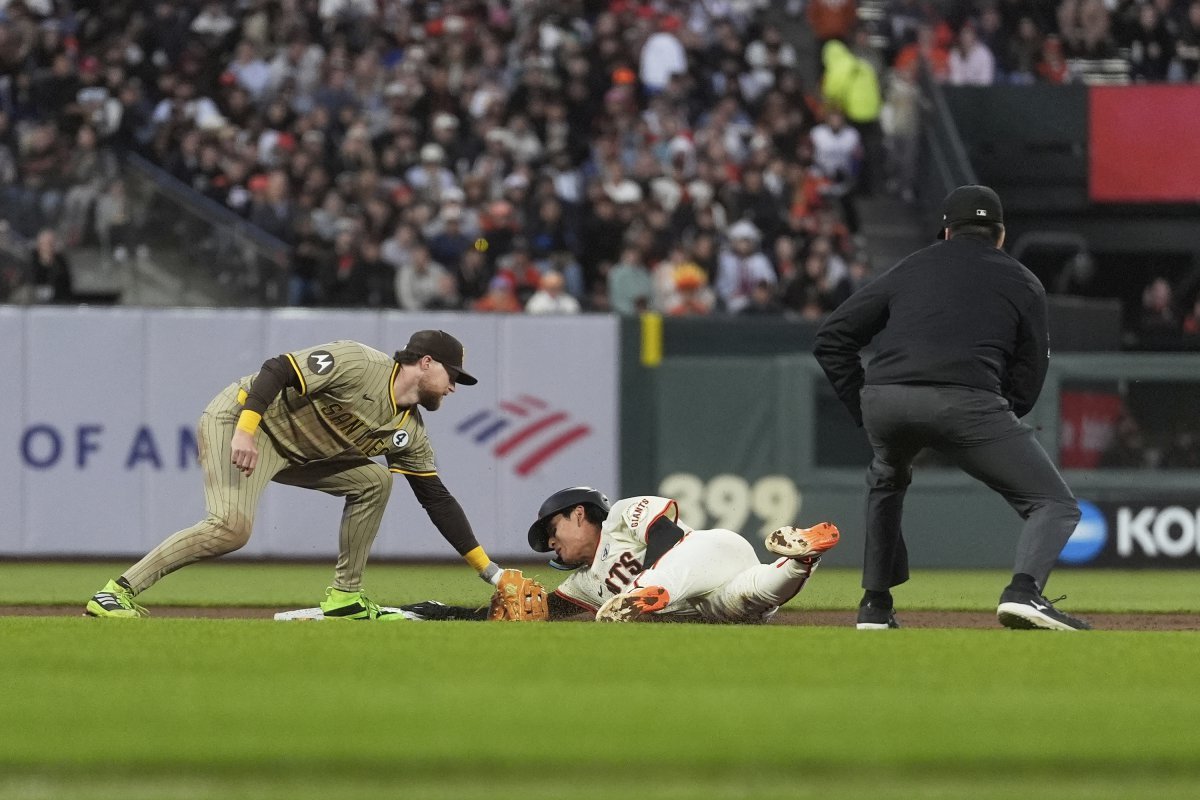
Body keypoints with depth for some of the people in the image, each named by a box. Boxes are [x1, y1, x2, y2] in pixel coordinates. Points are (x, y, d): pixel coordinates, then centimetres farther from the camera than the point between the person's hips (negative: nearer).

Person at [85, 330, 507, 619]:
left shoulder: (409, 431, 7)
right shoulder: (359, 365, -18)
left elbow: (437, 498, 11)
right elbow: (277, 370, -23)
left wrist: (488, 569, 8)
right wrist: (244, 430, -35)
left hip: (295, 452, 9)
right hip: (241, 418, -9)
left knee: (373, 481, 6)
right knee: (231, 527, -27)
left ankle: (345, 596, 10)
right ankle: (116, 594, -25)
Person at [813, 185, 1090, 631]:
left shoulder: (910, 269, 28)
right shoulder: (1022, 283, 23)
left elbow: (831, 339, 22)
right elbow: (1028, 381, 16)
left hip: (882, 399, 4)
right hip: (966, 403, -4)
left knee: (885, 482, 37)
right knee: (1055, 505, 4)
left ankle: (875, 606, 32)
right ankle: (1024, 591, -23)